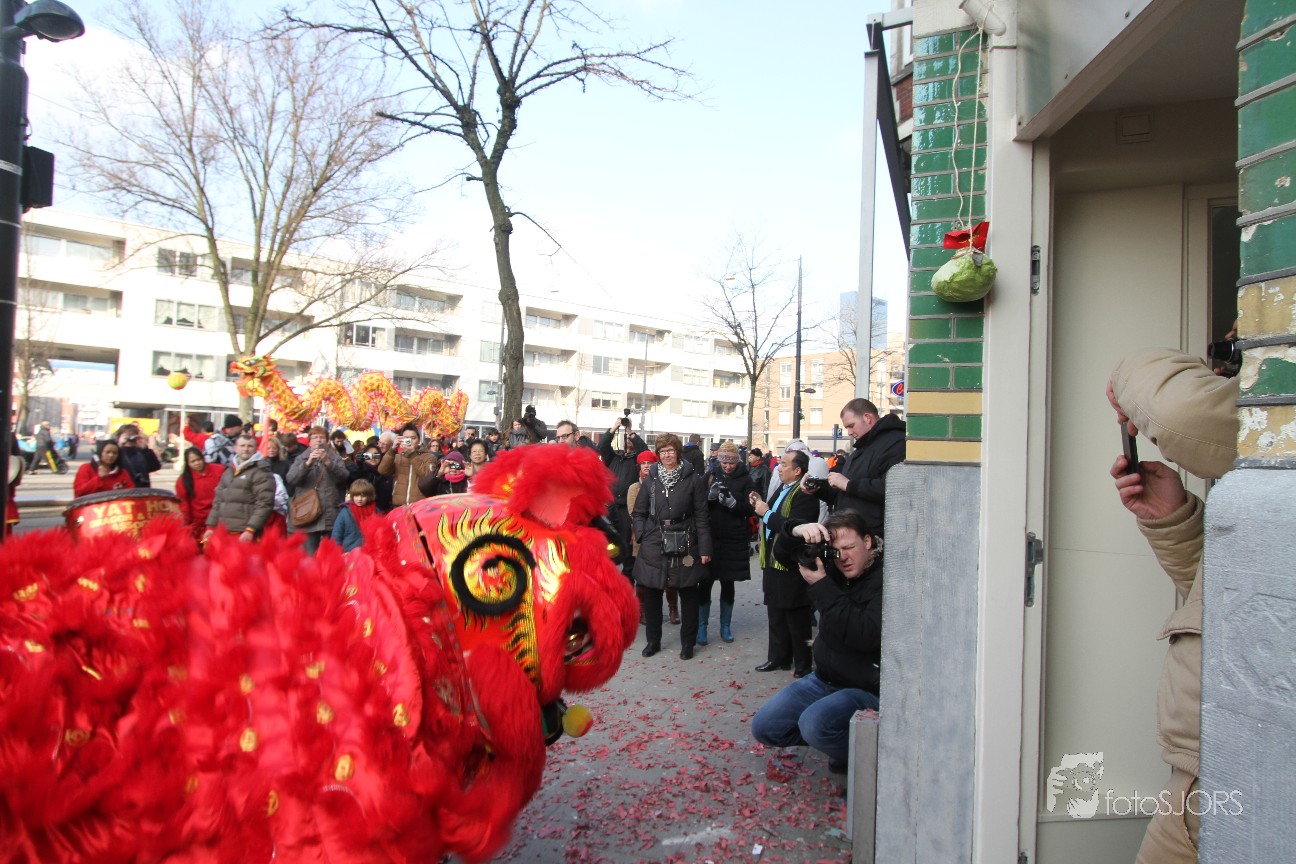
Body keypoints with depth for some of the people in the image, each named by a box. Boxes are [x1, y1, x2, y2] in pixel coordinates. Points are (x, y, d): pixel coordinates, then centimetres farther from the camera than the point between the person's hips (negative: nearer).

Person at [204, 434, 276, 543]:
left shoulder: (261, 472, -5)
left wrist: (250, 530, -19)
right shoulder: (228, 471, 19)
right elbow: (218, 500, 23)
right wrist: (211, 526, 15)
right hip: (223, 531, 7)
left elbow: (264, 504, -13)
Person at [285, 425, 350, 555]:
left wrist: (328, 462, -21)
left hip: (330, 515, 0)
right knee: (309, 556, -2)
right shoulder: (301, 459, 13)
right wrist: (308, 462, -17)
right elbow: (291, 479, -4)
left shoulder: (335, 458, 12)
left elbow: (343, 476, -6)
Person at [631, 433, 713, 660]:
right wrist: (643, 536, -2)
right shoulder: (650, 480, 5)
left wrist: (704, 548, -6)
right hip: (654, 546, 2)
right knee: (651, 593, 7)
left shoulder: (693, 479, -2)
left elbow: (702, 516, -3)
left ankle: (688, 642, 22)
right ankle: (653, 640, 24)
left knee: (688, 594, 6)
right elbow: (638, 513, 12)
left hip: (684, 546, -2)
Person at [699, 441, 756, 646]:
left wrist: (731, 502, -20)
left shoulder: (744, 479, 0)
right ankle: (702, 626, 13)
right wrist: (711, 495, -20)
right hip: (710, 537, 0)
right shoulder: (711, 476, 2)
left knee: (728, 583, 11)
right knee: (705, 581, 1)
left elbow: (750, 510, -3)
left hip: (734, 540, 0)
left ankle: (725, 625, 25)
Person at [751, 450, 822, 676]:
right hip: (773, 562, 9)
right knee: (775, 615, 18)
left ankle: (802, 664, 17)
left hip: (791, 566, -9)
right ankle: (778, 658, 31)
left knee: (796, 618, 4)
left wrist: (766, 513, -21)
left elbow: (794, 527, -30)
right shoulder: (782, 489, 13)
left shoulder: (804, 494, -19)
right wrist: (761, 507, 2)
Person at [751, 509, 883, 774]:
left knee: (814, 724, -33)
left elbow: (866, 636, -32)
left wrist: (821, 586, -27)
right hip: (824, 679, 8)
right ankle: (838, 739, 14)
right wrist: (797, 531, -15)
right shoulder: (833, 567, 3)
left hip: (867, 690, -7)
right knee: (764, 727, -1)